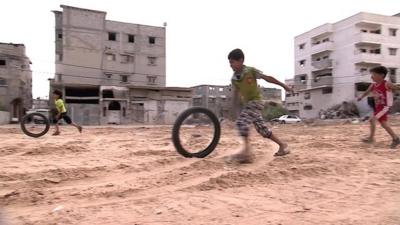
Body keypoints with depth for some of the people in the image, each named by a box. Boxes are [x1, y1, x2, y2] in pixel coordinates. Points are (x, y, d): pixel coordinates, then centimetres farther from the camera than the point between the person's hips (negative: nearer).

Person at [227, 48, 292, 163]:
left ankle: (246, 151, -29)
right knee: (261, 128, 8)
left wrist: (284, 86, 2)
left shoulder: (251, 71, -13)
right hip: (247, 104, 7)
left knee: (241, 121, -26)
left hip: (256, 101, -7)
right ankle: (282, 145, 24)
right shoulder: (233, 78, 2)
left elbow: (268, 78, -5)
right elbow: (235, 94, 11)